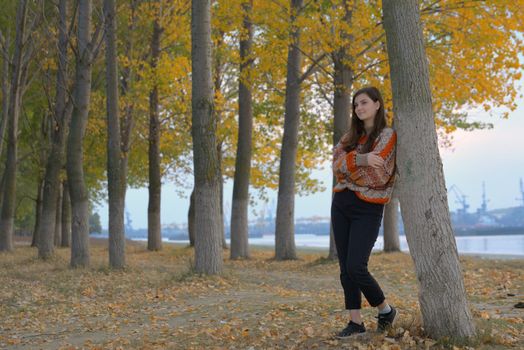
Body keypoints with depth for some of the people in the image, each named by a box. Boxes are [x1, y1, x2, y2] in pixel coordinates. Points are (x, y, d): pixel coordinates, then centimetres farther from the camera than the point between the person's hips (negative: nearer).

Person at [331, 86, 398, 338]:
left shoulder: (387, 135, -5)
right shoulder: (351, 136, 14)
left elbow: (373, 174, -15)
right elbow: (337, 165, -3)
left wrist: (348, 164, -3)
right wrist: (361, 159, -19)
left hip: (368, 208, -6)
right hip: (341, 204, 6)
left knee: (355, 267, -12)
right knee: (345, 268, 4)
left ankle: (386, 310, 11)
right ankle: (356, 322, 13)